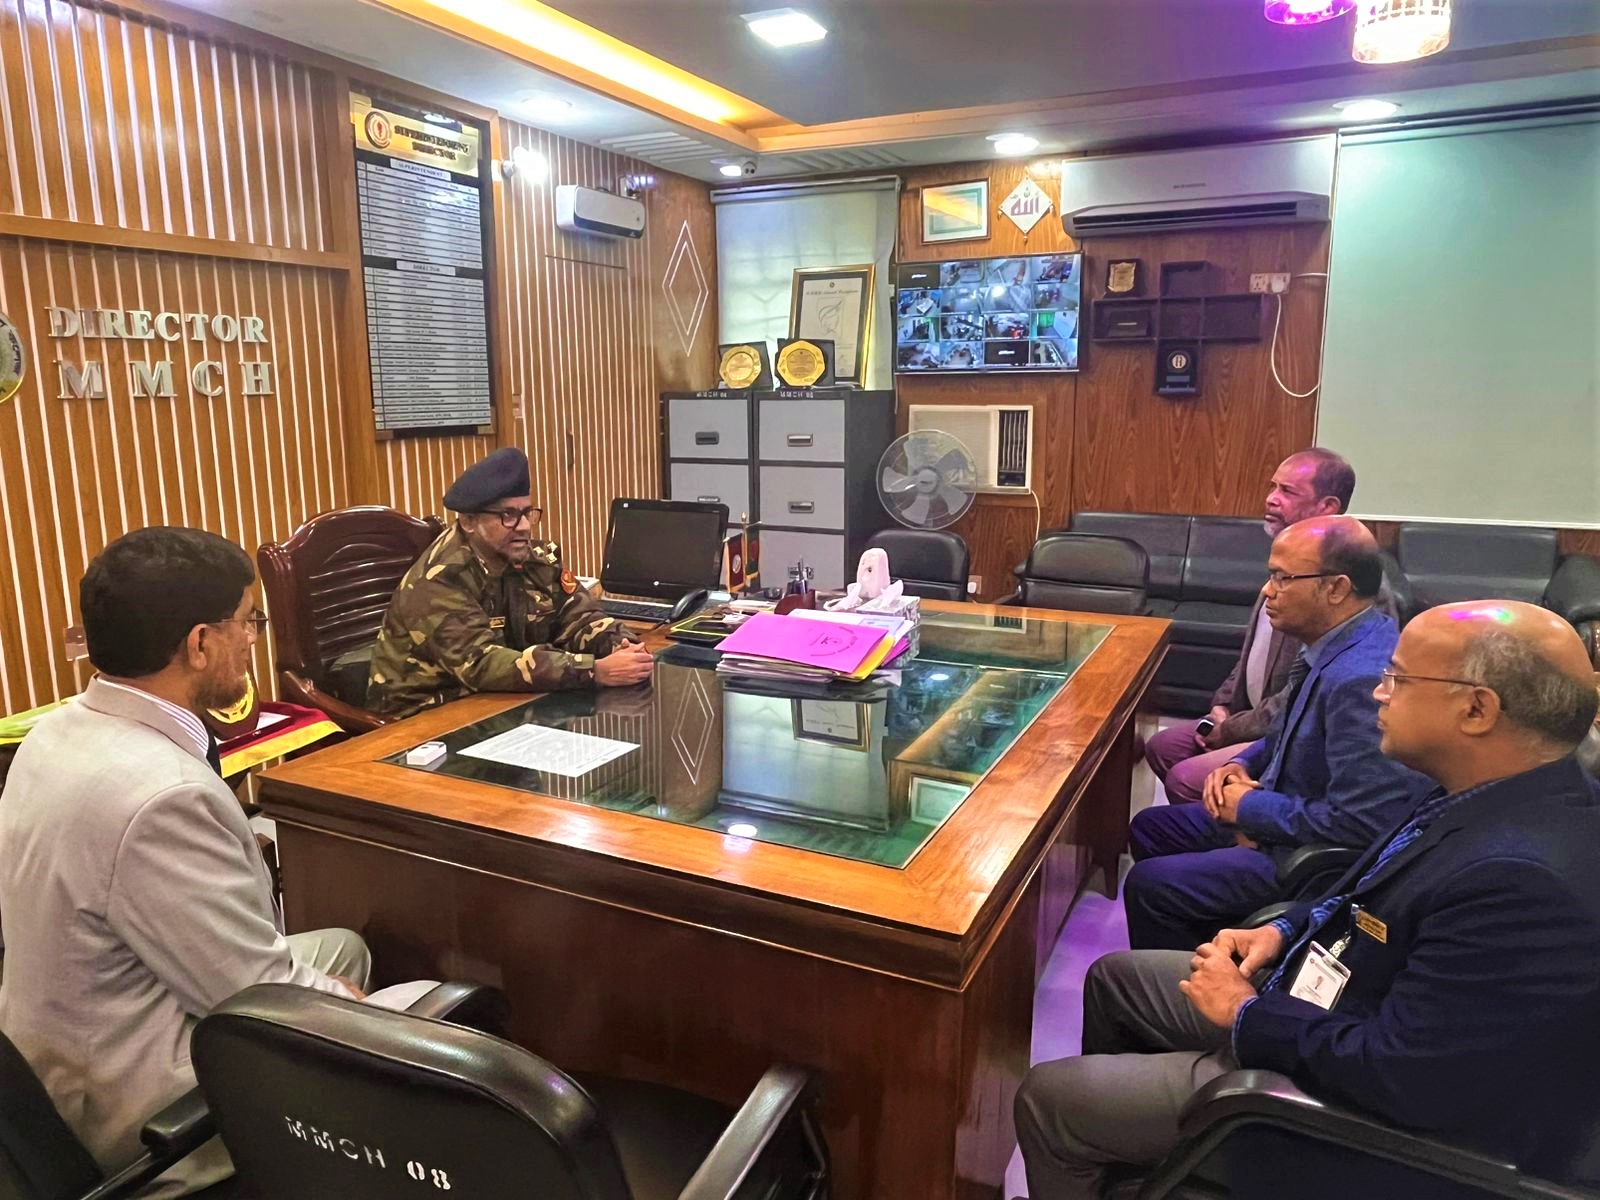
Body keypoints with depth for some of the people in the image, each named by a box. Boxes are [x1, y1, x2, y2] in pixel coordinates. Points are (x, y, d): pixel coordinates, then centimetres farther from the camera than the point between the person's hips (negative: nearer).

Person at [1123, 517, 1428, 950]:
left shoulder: (1361, 679, -30)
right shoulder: (1337, 644, 2)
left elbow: (1359, 823, -32)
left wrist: (1251, 807, -19)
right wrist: (1243, 764, 0)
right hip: (1278, 816, 10)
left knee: (1149, 883, -15)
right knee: (1149, 829, 17)